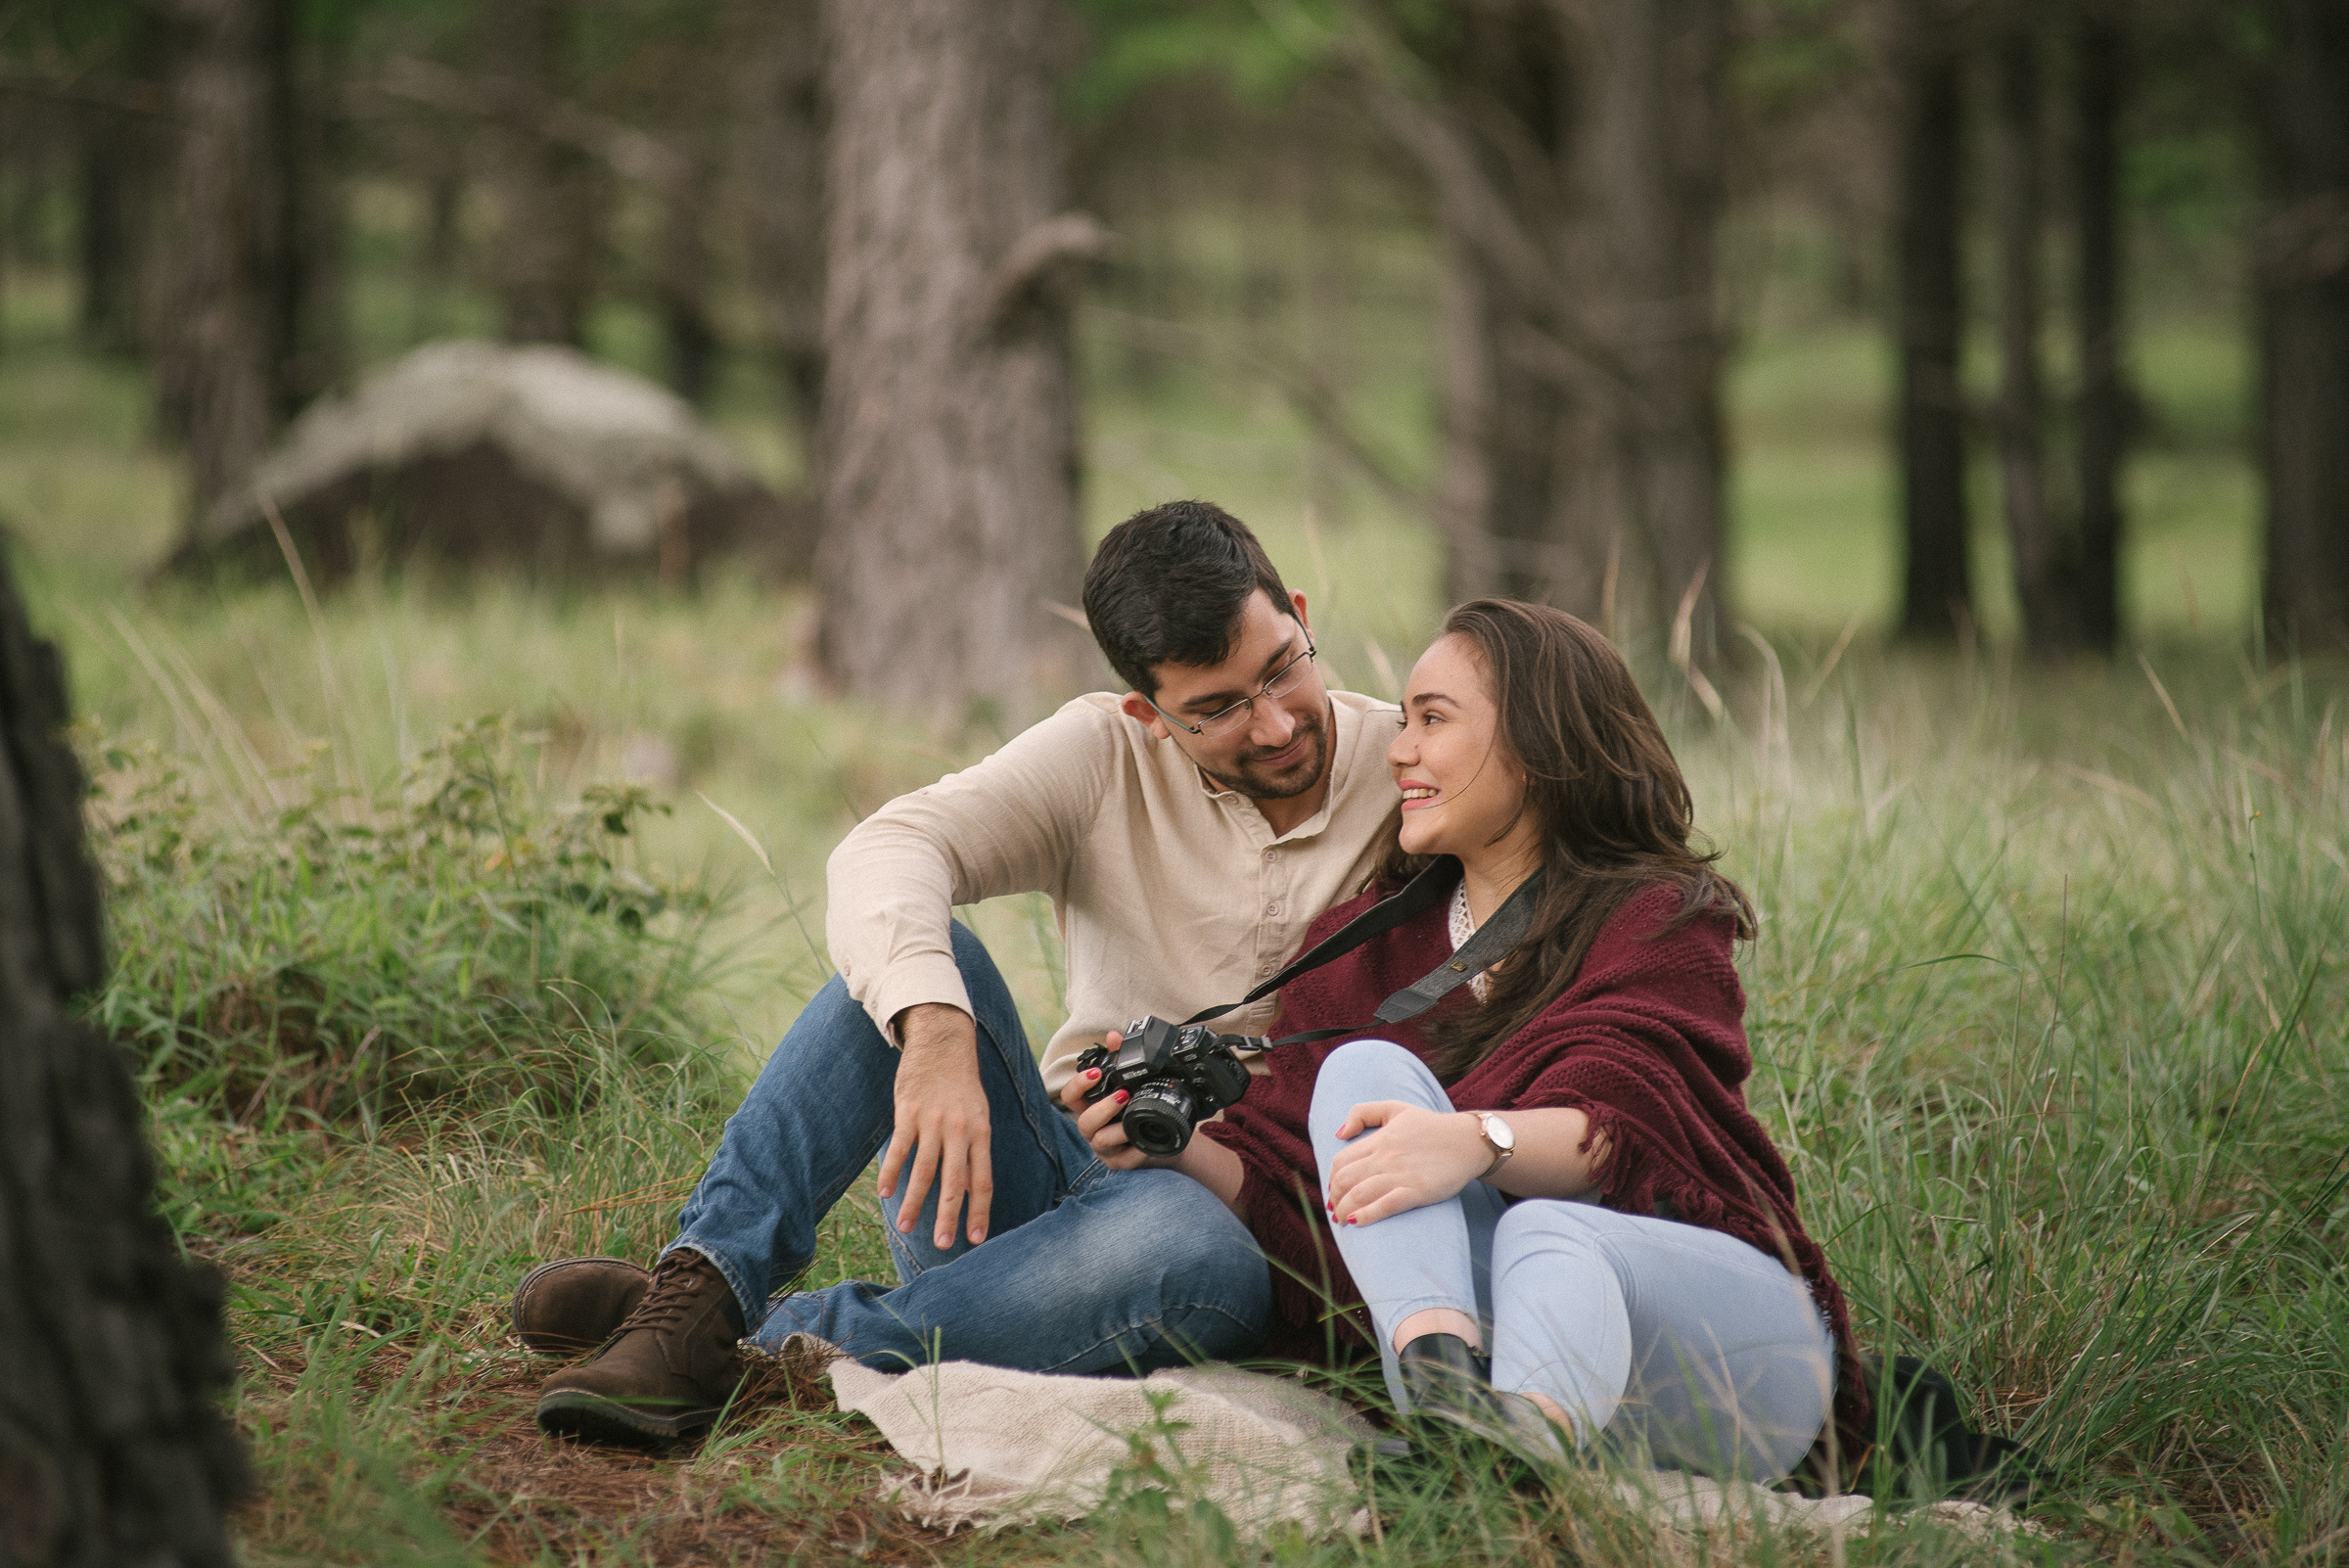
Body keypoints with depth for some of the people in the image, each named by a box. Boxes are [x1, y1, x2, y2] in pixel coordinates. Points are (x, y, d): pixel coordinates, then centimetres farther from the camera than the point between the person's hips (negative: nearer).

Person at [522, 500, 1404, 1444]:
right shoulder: (1106, 756, 1)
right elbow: (884, 851, -17)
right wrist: (937, 1033, -36)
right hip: (1045, 1179, 2)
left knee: (1195, 1250, -40)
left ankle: (771, 1346, -34)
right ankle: (702, 1289, -33)